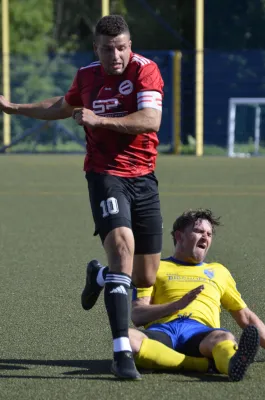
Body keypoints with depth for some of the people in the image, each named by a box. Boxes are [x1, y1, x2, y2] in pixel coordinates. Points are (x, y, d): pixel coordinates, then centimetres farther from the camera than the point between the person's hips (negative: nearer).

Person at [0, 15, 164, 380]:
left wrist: (100, 119, -28)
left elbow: (151, 120, -23)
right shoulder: (86, 75, 6)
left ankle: (100, 276, 44)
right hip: (104, 174, 0)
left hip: (143, 178, 0)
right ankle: (121, 352, -29)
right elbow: (63, 107, 29)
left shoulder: (145, 70, -7)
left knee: (146, 278, 6)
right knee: (122, 244, -27)